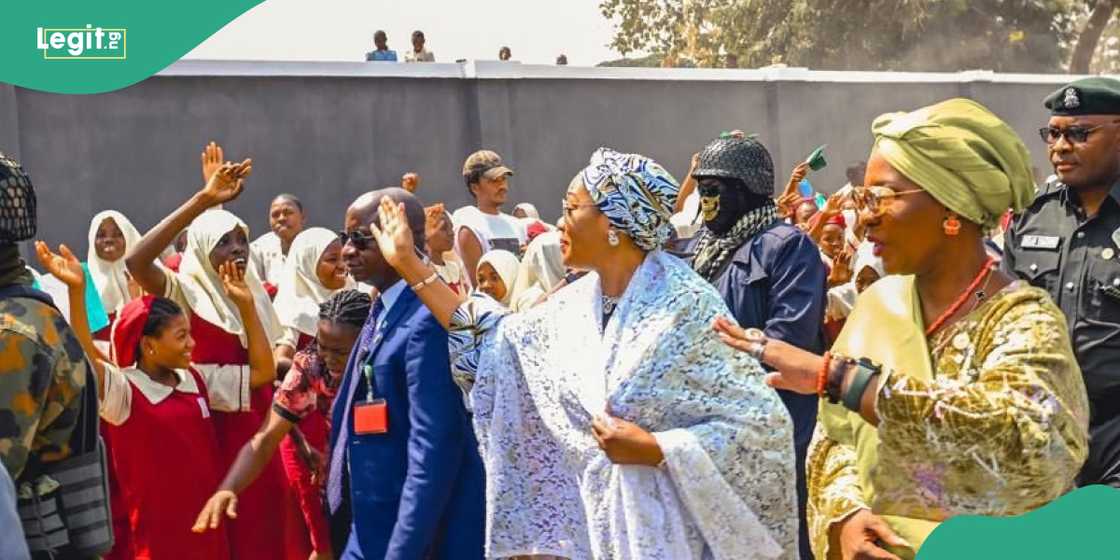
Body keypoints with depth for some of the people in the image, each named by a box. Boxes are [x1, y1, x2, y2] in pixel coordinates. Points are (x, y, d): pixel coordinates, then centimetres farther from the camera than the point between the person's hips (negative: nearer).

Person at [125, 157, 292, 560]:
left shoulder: (255, 293, 11)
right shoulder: (185, 292, -6)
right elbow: (136, 261, -26)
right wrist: (202, 201, -28)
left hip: (257, 431, 5)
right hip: (210, 432, -5)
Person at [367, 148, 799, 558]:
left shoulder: (688, 306, -16)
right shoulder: (575, 305, 4)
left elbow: (762, 422, -17)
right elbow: (493, 342, 13)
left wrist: (653, 449, -21)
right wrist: (409, 264, 13)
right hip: (598, 521, 6)